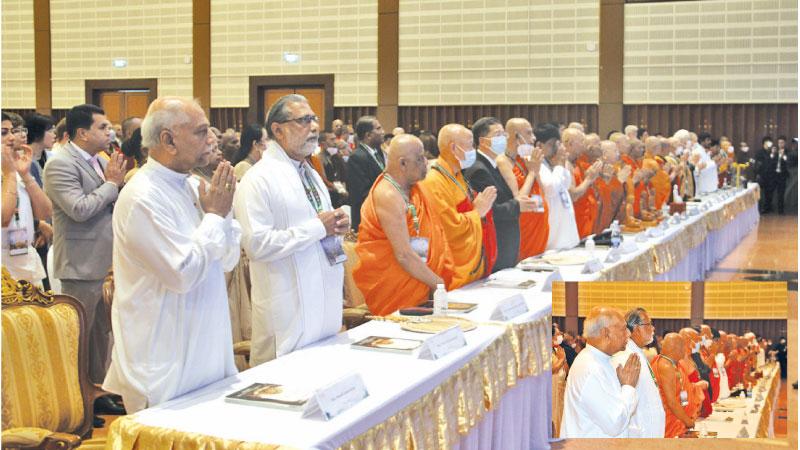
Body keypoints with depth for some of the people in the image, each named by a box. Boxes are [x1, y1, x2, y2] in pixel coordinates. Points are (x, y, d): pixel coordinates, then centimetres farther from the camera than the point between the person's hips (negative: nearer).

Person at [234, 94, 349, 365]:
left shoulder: (311, 175, 17)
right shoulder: (259, 179, -13)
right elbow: (256, 244, -22)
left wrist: (336, 226, 3)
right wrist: (318, 227, -17)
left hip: (325, 302, 8)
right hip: (289, 311, -8)